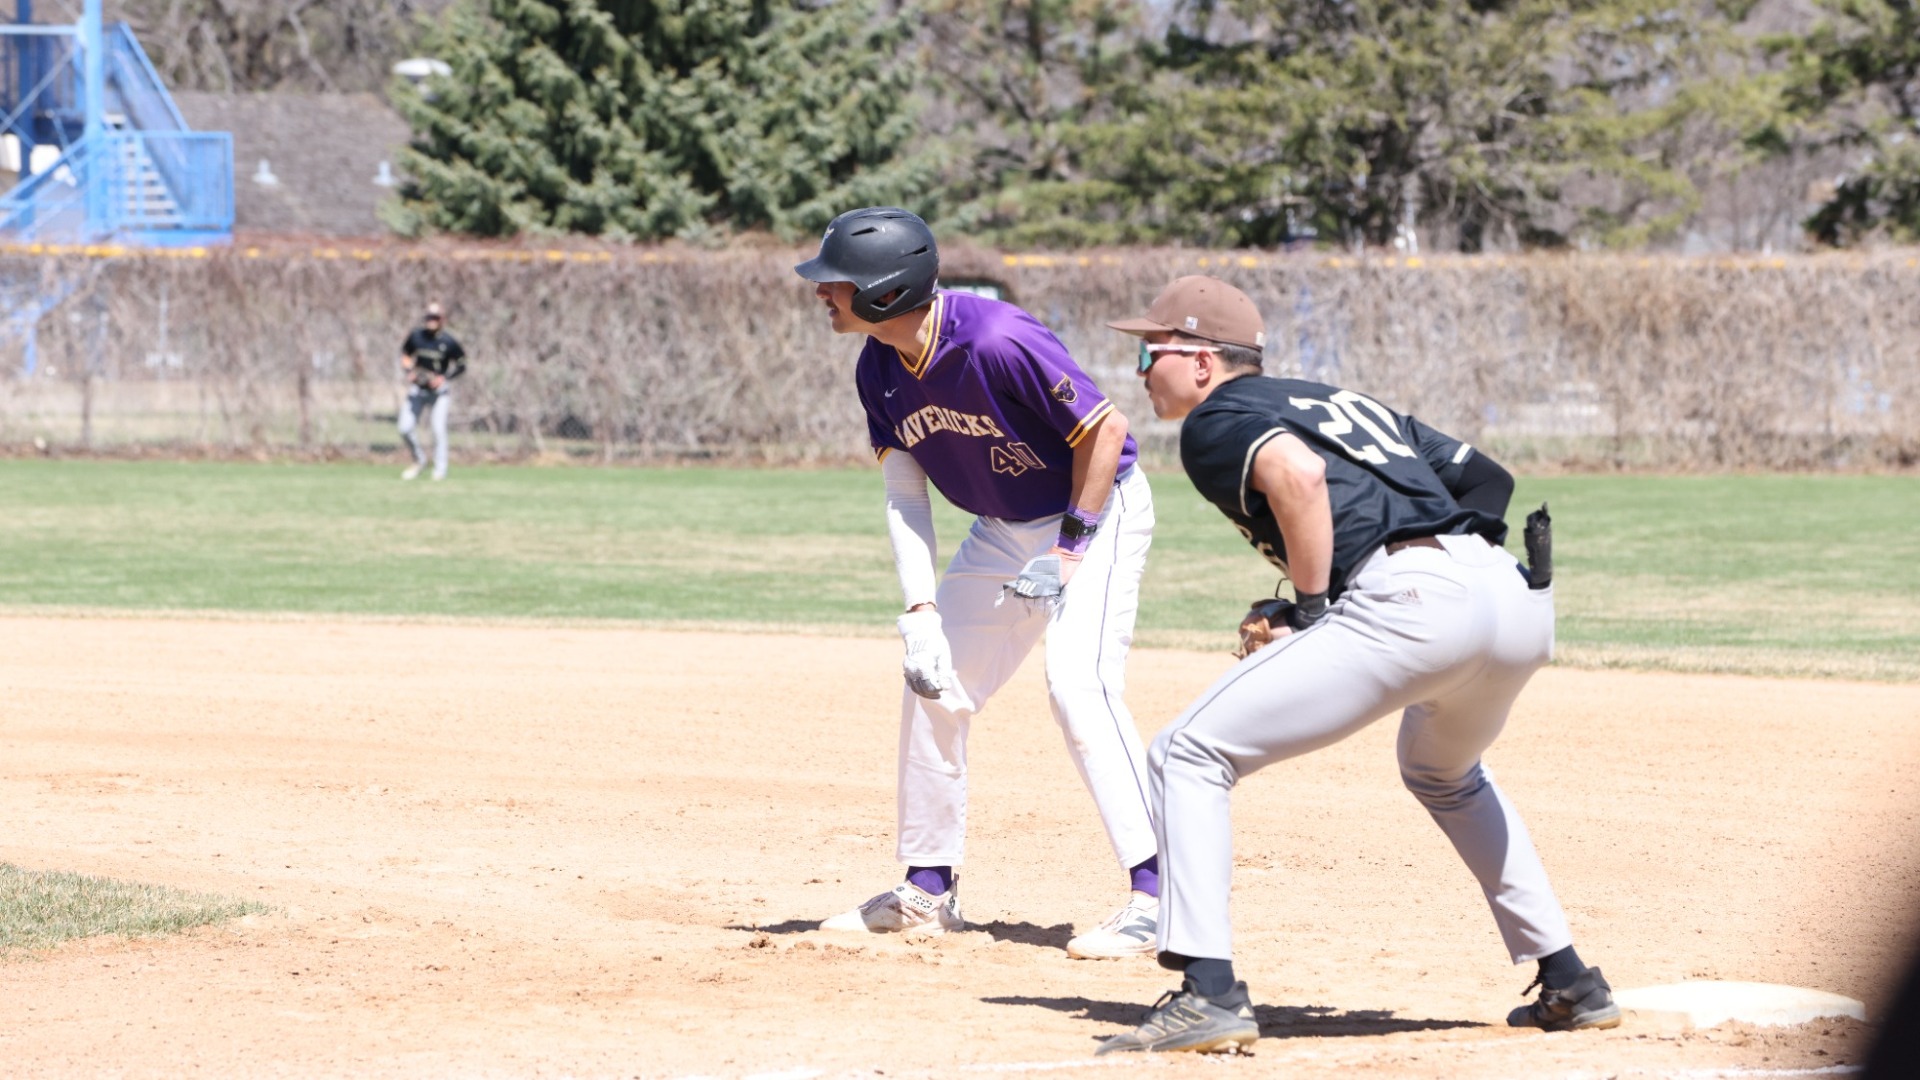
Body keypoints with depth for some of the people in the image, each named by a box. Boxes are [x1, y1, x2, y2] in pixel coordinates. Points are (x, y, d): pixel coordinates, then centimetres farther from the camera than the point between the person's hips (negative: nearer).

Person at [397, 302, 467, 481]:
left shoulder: (448, 342, -11)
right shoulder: (416, 336, -3)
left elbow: (461, 366, -2)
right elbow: (404, 354, 13)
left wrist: (444, 378, -14)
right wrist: (408, 371, -4)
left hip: (438, 390, -3)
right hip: (417, 389, 3)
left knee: (439, 429, -12)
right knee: (405, 429, -2)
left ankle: (440, 469, -1)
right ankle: (419, 460, 21)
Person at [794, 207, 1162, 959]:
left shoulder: (997, 344, -32)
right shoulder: (879, 371, -7)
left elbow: (1106, 430, -24)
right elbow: (904, 495, -2)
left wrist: (1071, 546, -23)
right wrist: (921, 610, -13)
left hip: (1097, 508, -8)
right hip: (1004, 530, 8)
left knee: (1079, 683, -24)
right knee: (934, 686, 9)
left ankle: (1158, 897, -25)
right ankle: (928, 890, 24)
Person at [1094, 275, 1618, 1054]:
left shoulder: (1214, 421, 10)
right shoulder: (1345, 400, 33)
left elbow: (1298, 472, -13)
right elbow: (1485, 475, 29)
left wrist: (1309, 608, -3)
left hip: (1408, 600, -8)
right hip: (1520, 599, 8)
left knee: (1188, 756, -1)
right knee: (1444, 774, 38)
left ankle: (1209, 990, -13)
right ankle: (1571, 985, 31)